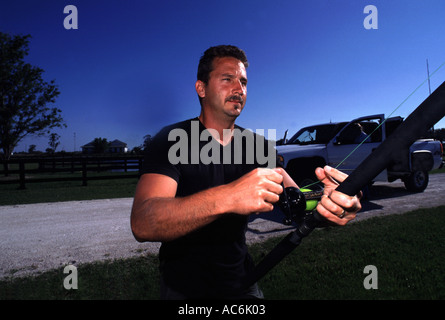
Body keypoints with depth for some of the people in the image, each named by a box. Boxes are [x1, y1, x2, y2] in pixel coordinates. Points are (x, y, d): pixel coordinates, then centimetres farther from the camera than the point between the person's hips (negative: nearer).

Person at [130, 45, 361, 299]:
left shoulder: (257, 146, -1)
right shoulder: (173, 140, -18)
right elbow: (142, 223, -32)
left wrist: (328, 201, -36)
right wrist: (226, 197, -47)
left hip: (240, 280, 5)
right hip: (184, 287, -4)